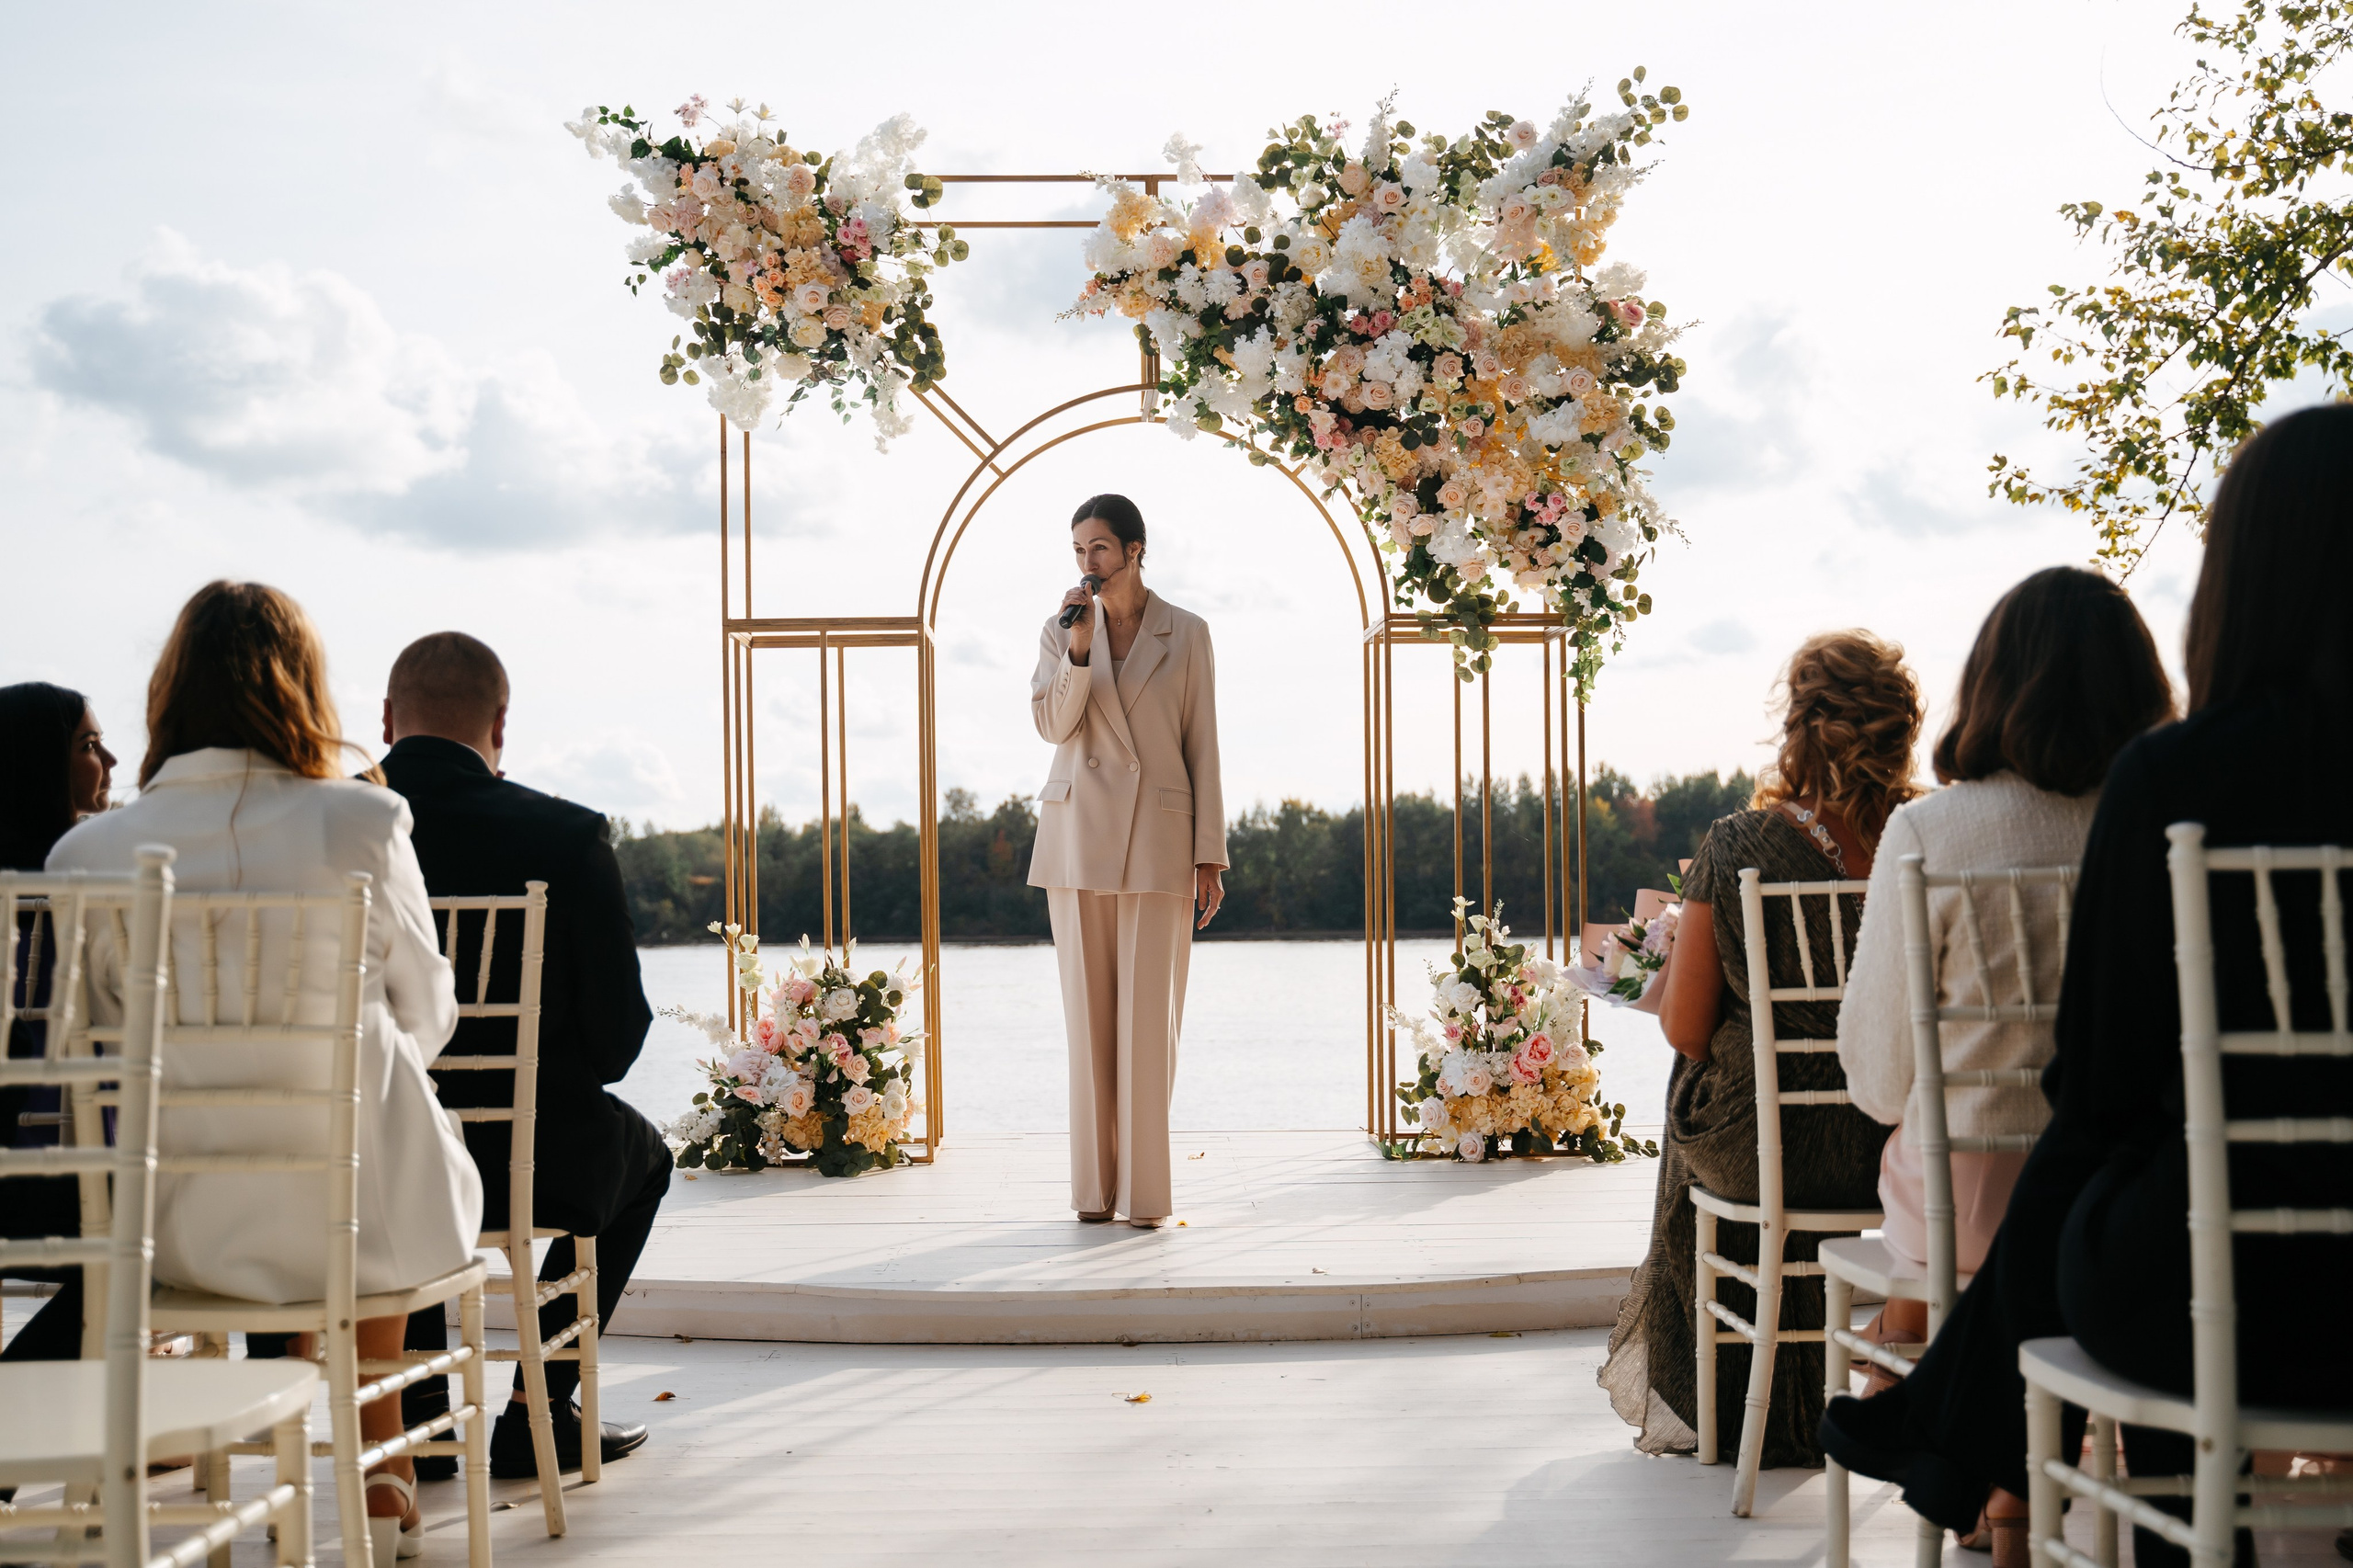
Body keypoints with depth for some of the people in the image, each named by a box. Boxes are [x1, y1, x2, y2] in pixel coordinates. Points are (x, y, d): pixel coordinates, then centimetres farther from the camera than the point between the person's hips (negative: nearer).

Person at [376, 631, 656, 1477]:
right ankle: (538, 1412, 24)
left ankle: (416, 1413, 33)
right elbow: (617, 1031, -10)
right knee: (641, 1153, 30)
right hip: (532, 1167, -3)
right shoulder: (568, 835, -13)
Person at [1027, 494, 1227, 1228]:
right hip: (1079, 837, 2)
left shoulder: (1186, 634, 4)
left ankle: (1145, 1190, 2)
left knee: (1149, 1016, -3)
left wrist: (1210, 856, -1)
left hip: (1158, 838, -2)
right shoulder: (1061, 630, 9)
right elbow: (1051, 724, -5)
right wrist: (1079, 648, -17)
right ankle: (1095, 1186, 10)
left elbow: (1202, 747, 2)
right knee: (1089, 1014, 4)